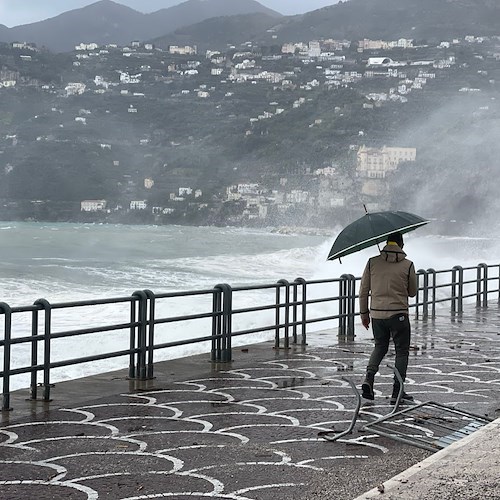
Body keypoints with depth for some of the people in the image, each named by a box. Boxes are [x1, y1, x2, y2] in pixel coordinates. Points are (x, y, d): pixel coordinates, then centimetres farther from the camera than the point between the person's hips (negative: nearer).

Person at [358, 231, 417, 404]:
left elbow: (363, 291, 2)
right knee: (402, 352, 8)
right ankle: (397, 393, 5)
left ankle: (369, 379, 1)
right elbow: (412, 292, 6)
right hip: (398, 315, -3)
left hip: (376, 314, 3)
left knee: (380, 346, 22)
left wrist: (364, 313, 13)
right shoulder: (408, 265, -6)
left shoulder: (372, 263, -1)